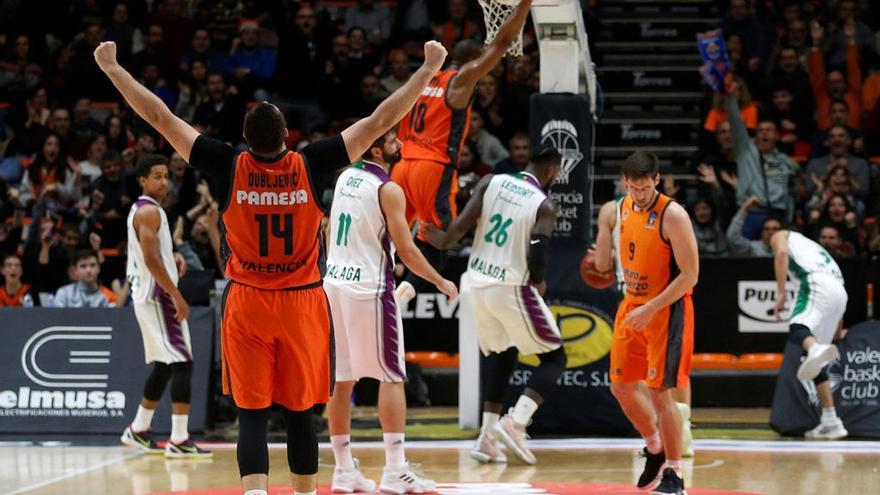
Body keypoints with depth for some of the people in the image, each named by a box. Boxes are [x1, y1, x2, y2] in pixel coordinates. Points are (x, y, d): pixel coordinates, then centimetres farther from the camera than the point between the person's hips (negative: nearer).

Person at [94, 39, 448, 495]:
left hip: (246, 306, 0)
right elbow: (381, 120, -5)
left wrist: (112, 68, 6)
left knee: (251, 415, -1)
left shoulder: (229, 168, -9)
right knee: (299, 413, 11)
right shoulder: (310, 166, -10)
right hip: (303, 304, 0)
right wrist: (429, 70, 3)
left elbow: (159, 117, -3)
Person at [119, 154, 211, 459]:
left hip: (148, 295, 11)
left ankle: (138, 431, 26)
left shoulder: (140, 210, 17)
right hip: (157, 295, -11)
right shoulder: (150, 212, -14)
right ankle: (179, 440, -17)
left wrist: (173, 257, 11)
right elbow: (151, 259, -22)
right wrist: (176, 294, -22)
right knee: (182, 363, -13)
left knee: (164, 365, 19)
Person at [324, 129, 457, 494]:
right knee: (392, 377, -2)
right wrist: (442, 283, -1)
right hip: (369, 288, -7)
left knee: (342, 379, 9)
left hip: (335, 282, 7)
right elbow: (407, 251, -13)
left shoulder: (345, 177, 10)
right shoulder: (388, 190, -13)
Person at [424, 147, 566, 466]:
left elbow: (462, 223, -9)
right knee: (554, 358, 10)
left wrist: (442, 241, 8)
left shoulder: (491, 183, 3)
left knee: (501, 358, 24)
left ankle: (487, 438, 14)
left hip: (476, 284, 5)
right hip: (511, 287, -5)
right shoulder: (544, 206, -8)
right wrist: (539, 282, 2)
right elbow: (536, 257, -17)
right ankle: (515, 423, -11)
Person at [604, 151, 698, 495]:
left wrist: (651, 309, -23)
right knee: (622, 386, 10)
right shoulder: (624, 208, 4)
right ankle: (655, 450, 30)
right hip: (632, 305, 7)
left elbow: (690, 275, -20)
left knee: (660, 390, -9)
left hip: (667, 309, -7)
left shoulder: (673, 215, -19)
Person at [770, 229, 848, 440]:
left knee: (797, 330, -31)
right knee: (816, 365, 13)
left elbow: (781, 253, 0)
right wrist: (837, 333, 44)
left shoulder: (781, 236, 25)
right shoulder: (816, 249, 43)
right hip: (840, 293, 7)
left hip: (817, 284, -7)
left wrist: (781, 292, -4)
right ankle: (830, 422, 10)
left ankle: (817, 351, -68)